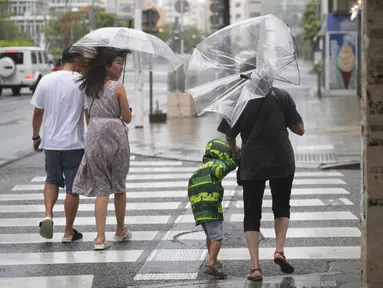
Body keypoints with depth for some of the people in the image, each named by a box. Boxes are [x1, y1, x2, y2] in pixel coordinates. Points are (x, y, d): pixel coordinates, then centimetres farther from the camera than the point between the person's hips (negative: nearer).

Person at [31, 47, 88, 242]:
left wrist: (36, 136, 18)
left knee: (52, 180, 22)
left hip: (51, 142, 3)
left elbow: (38, 112, 6)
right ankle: (69, 232, 12)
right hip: (74, 143, -3)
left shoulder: (46, 81, 1)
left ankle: (48, 215, 0)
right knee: (72, 188, 6)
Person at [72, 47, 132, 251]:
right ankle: (120, 231, 29)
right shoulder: (118, 88, -9)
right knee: (119, 187, 15)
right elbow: (127, 118, -6)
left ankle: (100, 237, -7)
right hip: (115, 138, -3)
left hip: (94, 138, 3)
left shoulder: (90, 87, 6)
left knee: (101, 188, 4)